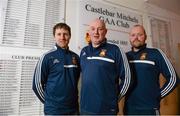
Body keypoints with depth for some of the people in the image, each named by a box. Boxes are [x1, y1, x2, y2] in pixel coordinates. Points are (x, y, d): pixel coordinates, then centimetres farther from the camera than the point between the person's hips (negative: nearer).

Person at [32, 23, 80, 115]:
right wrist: (49, 102, -1)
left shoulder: (75, 57, 1)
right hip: (53, 109, -3)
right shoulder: (47, 57, -9)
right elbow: (37, 84, -5)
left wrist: (73, 98, 7)